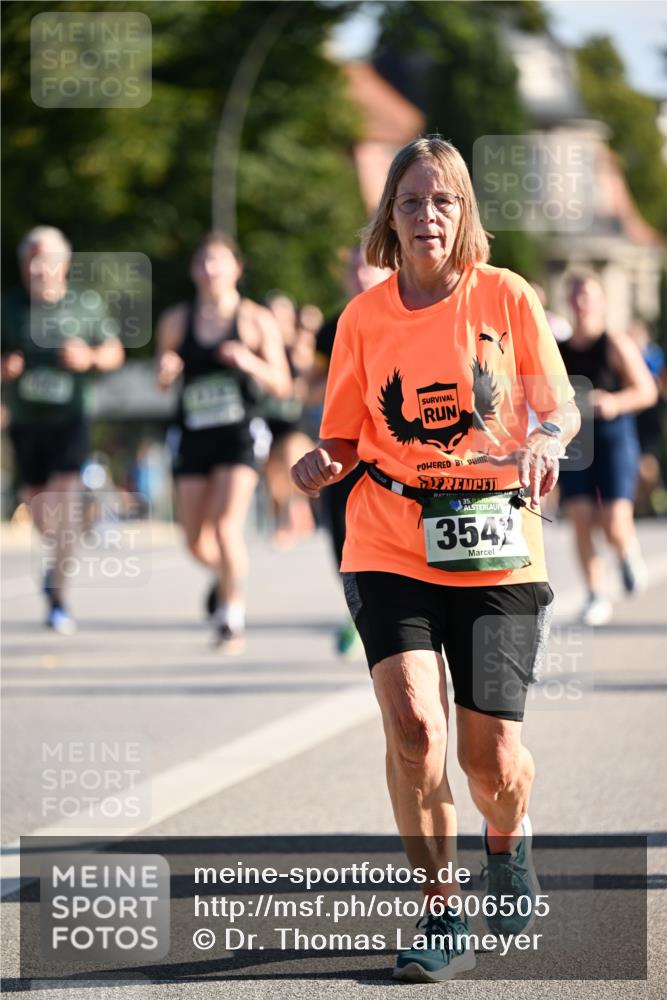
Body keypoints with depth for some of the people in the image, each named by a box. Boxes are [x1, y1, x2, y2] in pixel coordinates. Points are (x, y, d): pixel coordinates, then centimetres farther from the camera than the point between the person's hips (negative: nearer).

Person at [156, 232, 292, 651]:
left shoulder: (257, 321, 0)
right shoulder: (176, 321, 7)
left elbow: (282, 385, -1)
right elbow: (164, 384, 16)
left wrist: (251, 364, -20)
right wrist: (166, 371, -8)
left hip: (239, 433, -3)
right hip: (194, 436, 3)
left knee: (227, 524, -18)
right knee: (197, 541, 4)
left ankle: (232, 617, -5)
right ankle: (229, 574, 37)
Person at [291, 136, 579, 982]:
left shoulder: (506, 298, -2)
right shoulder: (364, 317, 2)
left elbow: (561, 407, 2)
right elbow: (346, 435, 11)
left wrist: (545, 439, -21)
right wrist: (321, 465, -12)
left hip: (496, 553, 0)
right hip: (389, 553, 0)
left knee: (490, 754, 1)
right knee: (412, 724, -19)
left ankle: (507, 841, 38)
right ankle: (441, 918, -6)